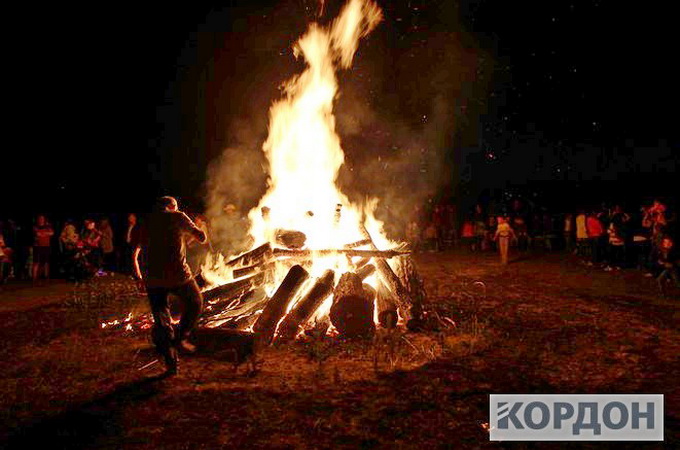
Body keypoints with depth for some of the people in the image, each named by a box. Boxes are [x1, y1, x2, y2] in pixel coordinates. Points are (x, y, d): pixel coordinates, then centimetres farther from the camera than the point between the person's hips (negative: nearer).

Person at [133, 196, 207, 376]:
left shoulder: (147, 222, 13)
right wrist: (192, 230, 21)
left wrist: (137, 272, 20)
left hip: (154, 278, 3)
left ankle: (171, 362, 12)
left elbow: (134, 251, 10)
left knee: (161, 320, 12)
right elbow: (202, 237, 1)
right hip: (178, 274, -3)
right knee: (195, 303, 22)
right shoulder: (178, 216, 3)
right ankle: (181, 337, 5)